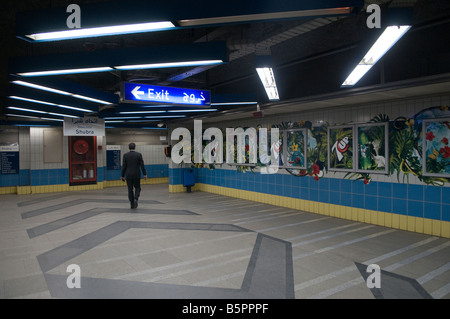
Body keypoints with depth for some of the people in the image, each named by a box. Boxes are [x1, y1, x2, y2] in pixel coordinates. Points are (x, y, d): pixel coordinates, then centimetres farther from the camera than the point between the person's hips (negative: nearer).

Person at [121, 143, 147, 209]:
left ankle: (132, 204, 9)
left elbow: (124, 166, -2)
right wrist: (145, 174, 1)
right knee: (137, 188, 13)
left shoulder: (125, 155, -3)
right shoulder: (139, 154, -5)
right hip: (137, 175, -1)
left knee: (130, 189, 8)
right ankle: (135, 199, -11)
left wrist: (123, 176, 5)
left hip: (128, 175, 1)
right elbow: (142, 165, -5)